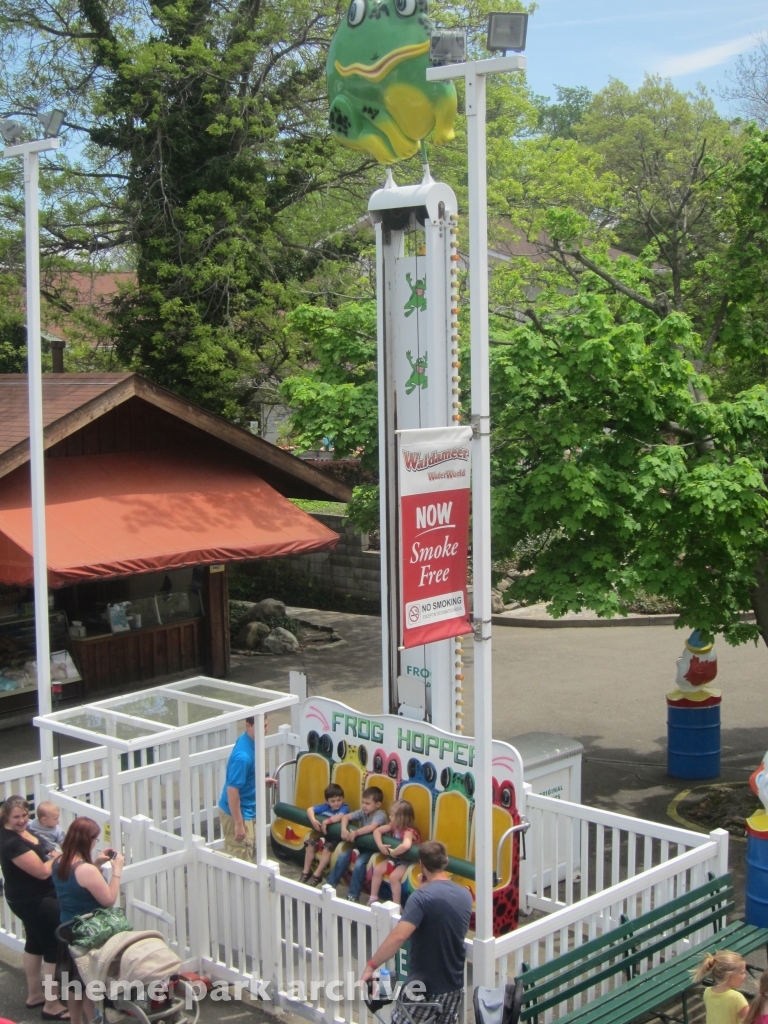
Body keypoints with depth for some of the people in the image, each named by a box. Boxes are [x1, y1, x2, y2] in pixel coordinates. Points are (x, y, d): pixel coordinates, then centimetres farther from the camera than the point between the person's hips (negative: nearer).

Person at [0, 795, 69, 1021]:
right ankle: (51, 1005, 3)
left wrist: (54, 855, 2)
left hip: (29, 899, 11)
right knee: (56, 948, -4)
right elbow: (42, 871, -26)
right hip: (35, 902, -11)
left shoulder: (20, 832, 1)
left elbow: (36, 856, 20)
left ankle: (34, 994, 39)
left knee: (34, 943, 24)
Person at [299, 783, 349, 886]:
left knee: (327, 848, -27)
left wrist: (326, 822, -39)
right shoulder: (325, 807, 1)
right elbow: (310, 810, -2)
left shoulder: (344, 808, -15)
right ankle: (306, 872, 2)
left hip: (336, 836, -6)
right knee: (311, 844, -10)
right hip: (324, 833, 6)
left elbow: (340, 817, -36)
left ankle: (317, 875, -17)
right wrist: (313, 821, -20)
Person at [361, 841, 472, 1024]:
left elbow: (398, 936, -32)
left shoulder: (422, 897, -19)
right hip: (454, 986, 6)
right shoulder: (465, 896, 2)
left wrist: (371, 966, -27)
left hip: (423, 987, -6)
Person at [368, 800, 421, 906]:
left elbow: (406, 845, -51)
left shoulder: (409, 832, -30)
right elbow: (377, 831, -3)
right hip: (394, 858, 8)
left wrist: (393, 852, -36)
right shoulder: (393, 826, -5)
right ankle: (373, 898, 6)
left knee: (393, 877, -25)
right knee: (377, 869, -5)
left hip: (407, 861, -8)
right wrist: (380, 846, -18)